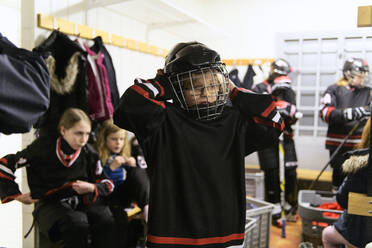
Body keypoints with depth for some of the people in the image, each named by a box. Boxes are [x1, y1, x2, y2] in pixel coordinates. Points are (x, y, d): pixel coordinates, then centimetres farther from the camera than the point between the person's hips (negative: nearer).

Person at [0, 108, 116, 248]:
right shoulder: (43, 148, -10)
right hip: (50, 203, -3)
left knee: (107, 220, -30)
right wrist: (15, 195, -3)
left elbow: (107, 183, 7)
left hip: (82, 201, 3)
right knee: (77, 223, -36)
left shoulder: (89, 153, -1)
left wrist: (91, 188, -13)